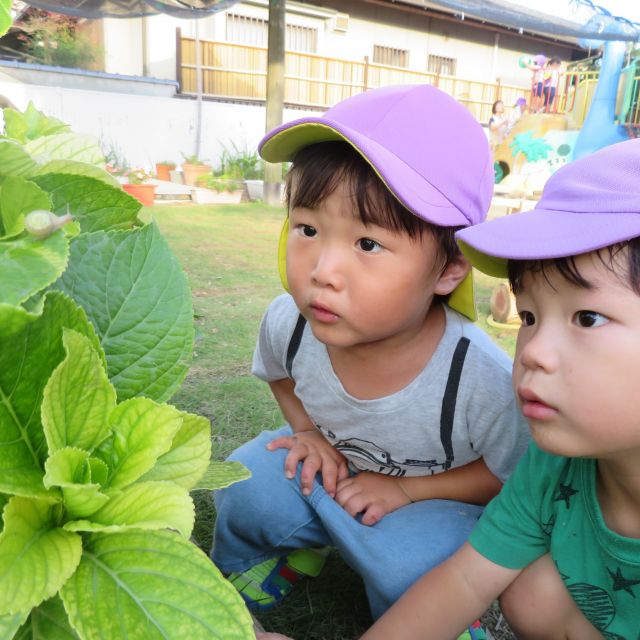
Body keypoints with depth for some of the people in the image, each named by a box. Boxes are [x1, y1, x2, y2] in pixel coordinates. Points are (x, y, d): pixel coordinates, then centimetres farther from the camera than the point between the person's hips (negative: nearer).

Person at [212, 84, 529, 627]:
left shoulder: (483, 382, -35)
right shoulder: (288, 322, -23)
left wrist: (407, 489, -21)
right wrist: (307, 430, -13)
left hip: (432, 497, -2)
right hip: (330, 459, 3)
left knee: (413, 572, -29)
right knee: (246, 489, -17)